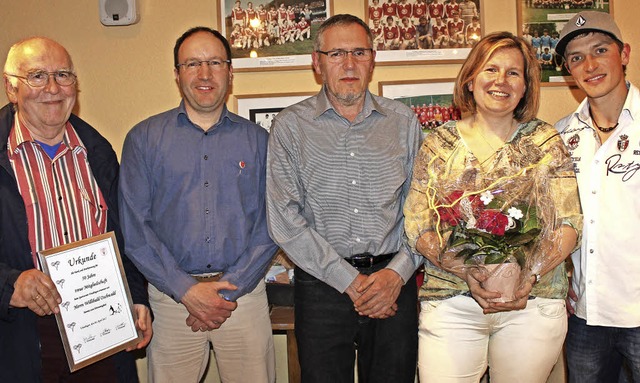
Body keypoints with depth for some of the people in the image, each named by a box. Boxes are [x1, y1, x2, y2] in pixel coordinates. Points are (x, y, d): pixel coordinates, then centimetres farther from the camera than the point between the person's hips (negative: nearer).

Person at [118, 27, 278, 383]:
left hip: (244, 293, 1)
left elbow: (270, 225, 0)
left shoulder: (257, 140, 5)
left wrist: (229, 289, -9)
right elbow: (135, 226, -3)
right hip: (171, 296, 0)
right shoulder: (144, 138, 2)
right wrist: (186, 290, -10)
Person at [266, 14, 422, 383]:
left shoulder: (403, 121, 7)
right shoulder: (290, 126, 0)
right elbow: (285, 221, -7)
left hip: (395, 283, 2)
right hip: (321, 286, -1)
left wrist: (397, 272, -9)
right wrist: (351, 282, -10)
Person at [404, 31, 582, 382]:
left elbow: (569, 222, 0)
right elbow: (416, 225, -1)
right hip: (450, 304, 0)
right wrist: (466, 271, -16)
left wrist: (530, 276, -16)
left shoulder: (544, 140, 5)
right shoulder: (439, 143, 4)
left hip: (532, 303, 1)